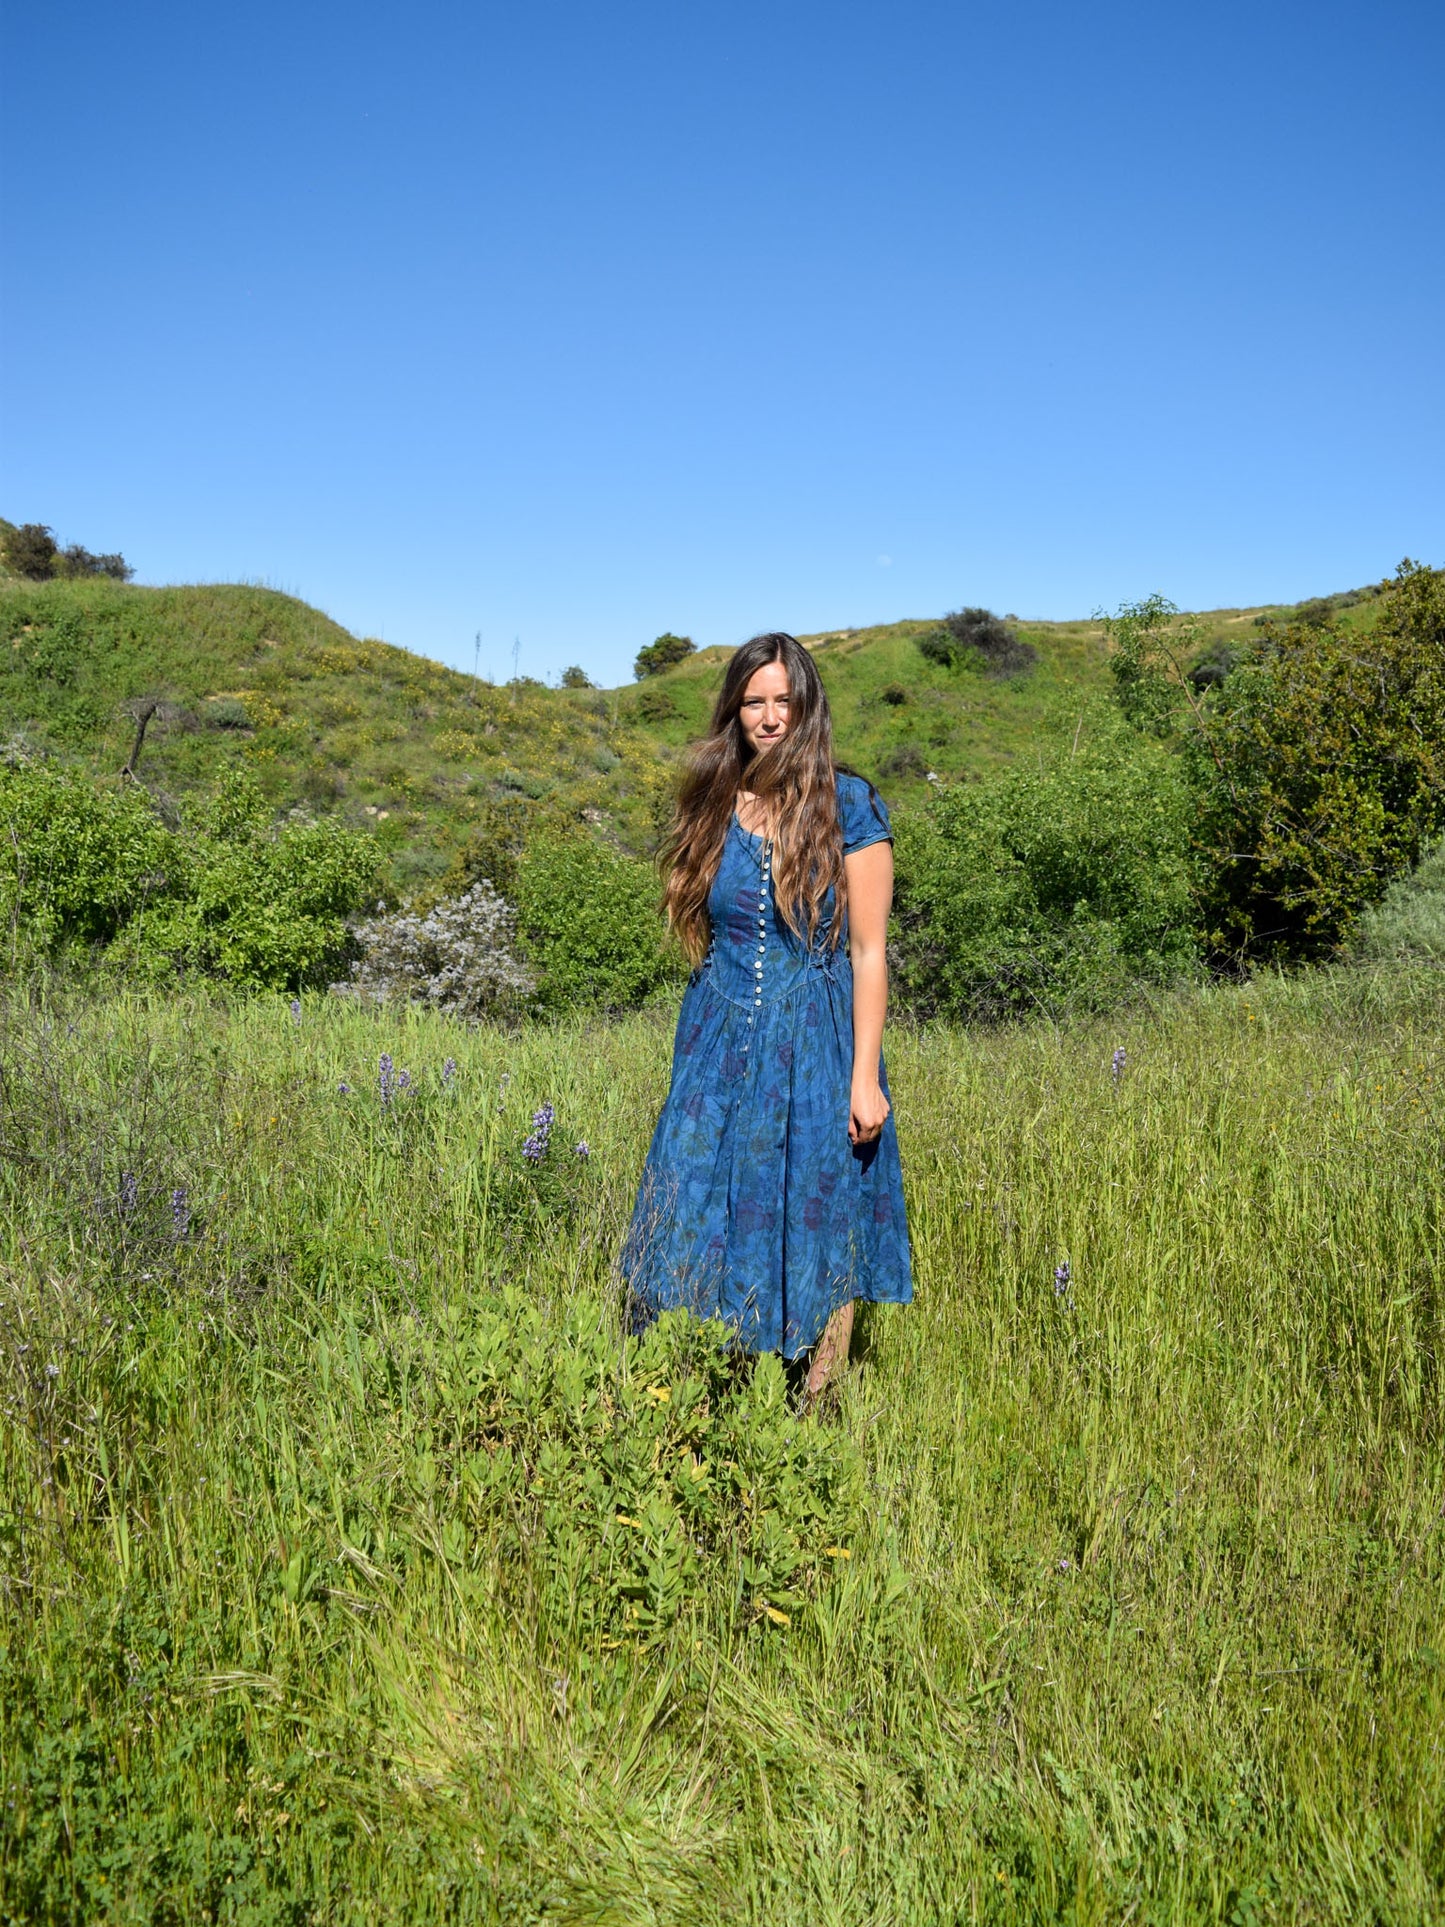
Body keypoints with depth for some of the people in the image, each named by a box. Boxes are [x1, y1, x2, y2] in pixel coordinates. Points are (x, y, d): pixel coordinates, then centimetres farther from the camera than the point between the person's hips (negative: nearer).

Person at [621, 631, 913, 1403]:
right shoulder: (711, 808, 7)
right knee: (699, 1223, 5)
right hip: (720, 1047, 4)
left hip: (815, 1049, -4)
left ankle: (815, 1416, 23)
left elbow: (868, 950, -7)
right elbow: (702, 938, 13)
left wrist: (864, 1075, -11)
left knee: (810, 1230, 5)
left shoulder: (849, 807, -5)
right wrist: (699, 1041, 11)